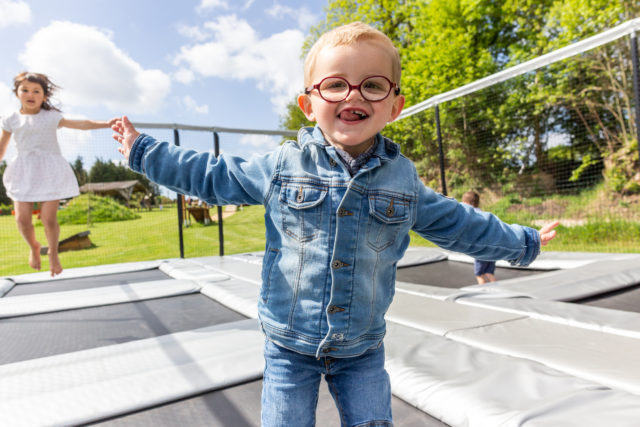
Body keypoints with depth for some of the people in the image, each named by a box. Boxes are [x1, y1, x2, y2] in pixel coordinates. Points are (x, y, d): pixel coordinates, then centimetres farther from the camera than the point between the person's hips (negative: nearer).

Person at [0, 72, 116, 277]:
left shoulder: (52, 117, 4)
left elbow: (81, 124, 6)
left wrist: (106, 123, -2)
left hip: (50, 172, -1)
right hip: (24, 172, 2)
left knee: (48, 218, -7)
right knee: (22, 218, -5)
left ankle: (53, 252, 19)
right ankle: (33, 246, 26)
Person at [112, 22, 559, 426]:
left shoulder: (402, 178, -3)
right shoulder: (281, 166, -8)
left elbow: (458, 223, 10)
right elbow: (213, 176, 3)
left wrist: (523, 242, 20)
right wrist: (143, 150, 8)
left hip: (364, 350, 2)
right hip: (290, 346, 0)